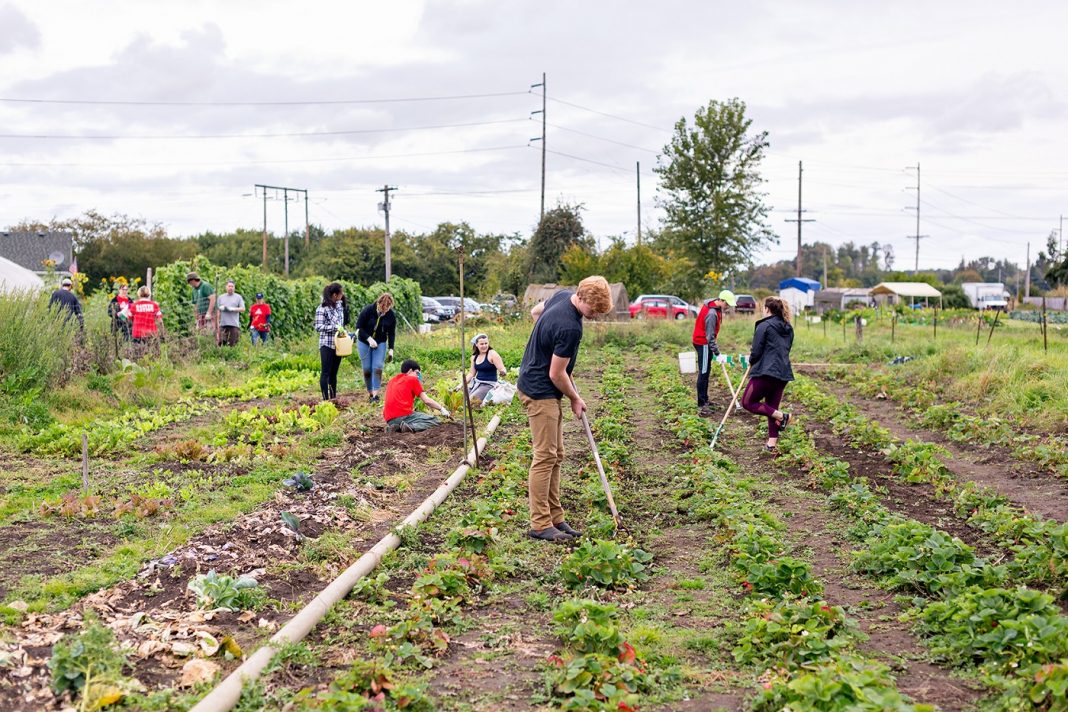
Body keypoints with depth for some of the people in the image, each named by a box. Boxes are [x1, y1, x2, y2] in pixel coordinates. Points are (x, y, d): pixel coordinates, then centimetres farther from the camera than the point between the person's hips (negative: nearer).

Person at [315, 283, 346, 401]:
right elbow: (318, 327, -13)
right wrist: (334, 327, -19)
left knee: (334, 373, 12)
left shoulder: (339, 306, 11)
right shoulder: (322, 309, -10)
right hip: (327, 345, -7)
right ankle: (325, 398, -1)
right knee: (325, 372, -3)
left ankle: (333, 397, 17)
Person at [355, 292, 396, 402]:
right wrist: (369, 339, -23)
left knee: (378, 368, -12)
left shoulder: (391, 315, -11)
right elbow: (359, 327, -13)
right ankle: (370, 393, 12)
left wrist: (391, 349, -5)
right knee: (367, 369, 0)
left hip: (380, 343, 1)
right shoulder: (368, 310, -19)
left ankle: (375, 394, -13)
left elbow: (391, 333, -1)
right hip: (364, 342, -1)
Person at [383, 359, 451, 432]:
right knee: (435, 421, -2)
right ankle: (411, 427, -22)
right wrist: (442, 409, 13)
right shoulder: (413, 379, 6)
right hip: (404, 415, -6)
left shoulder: (392, 381, 23)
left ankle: (397, 428, 2)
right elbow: (426, 400, 3)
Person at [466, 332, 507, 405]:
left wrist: (502, 372, -36)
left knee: (472, 400, -24)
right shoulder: (474, 357, 9)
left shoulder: (492, 354, -10)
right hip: (476, 382, 6)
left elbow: (502, 369, -13)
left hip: (488, 384, -6)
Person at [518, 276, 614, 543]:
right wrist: (575, 399, -2)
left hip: (545, 389, 10)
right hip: (540, 391, -10)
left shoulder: (563, 295, 1)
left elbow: (536, 311, 21)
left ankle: (555, 517, 16)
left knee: (555, 455, 11)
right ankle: (540, 524, -3)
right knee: (545, 456, -7)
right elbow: (556, 374, -20)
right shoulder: (570, 327, -27)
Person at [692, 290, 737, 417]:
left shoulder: (712, 303, 3)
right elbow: (710, 336, -26)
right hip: (703, 344, -10)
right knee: (703, 373, -10)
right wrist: (716, 352, -24)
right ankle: (701, 406, -10)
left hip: (704, 343, 10)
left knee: (706, 371, 18)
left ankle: (704, 400, 29)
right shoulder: (712, 314, -28)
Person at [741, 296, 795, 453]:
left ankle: (781, 416, -11)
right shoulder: (788, 328, 15)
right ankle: (772, 443, 13)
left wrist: (751, 361, 13)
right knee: (772, 408, 15)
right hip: (783, 373, 8)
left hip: (766, 372, -8)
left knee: (748, 402, 3)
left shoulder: (764, 326, -8)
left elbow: (756, 352, -10)